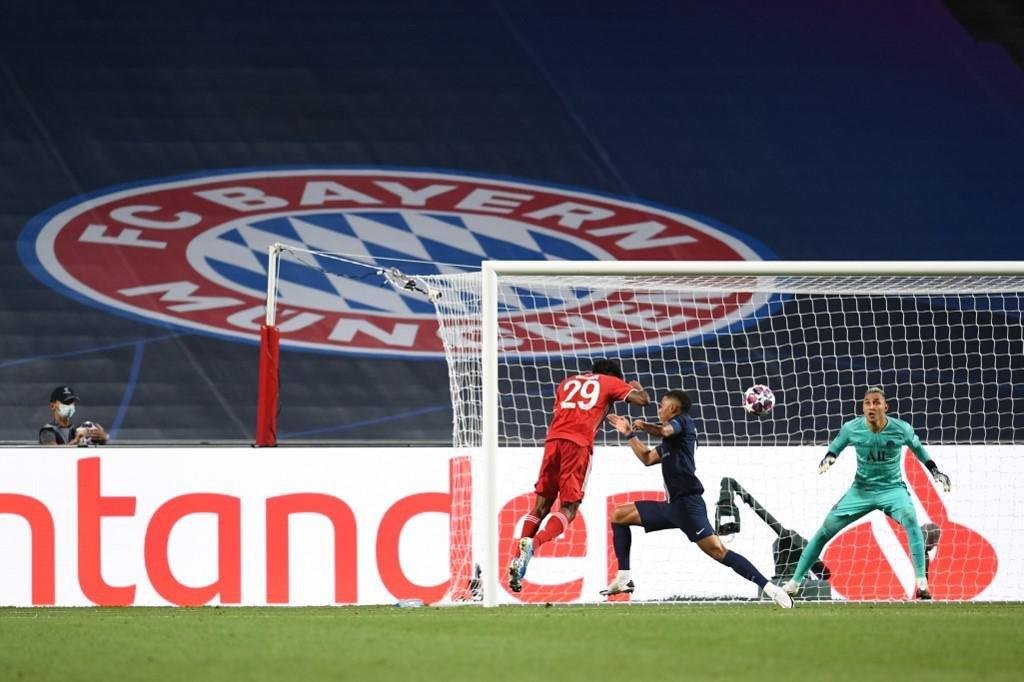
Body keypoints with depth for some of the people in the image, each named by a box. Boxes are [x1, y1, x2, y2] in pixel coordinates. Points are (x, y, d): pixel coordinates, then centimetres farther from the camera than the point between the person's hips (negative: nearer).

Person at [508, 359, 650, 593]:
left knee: (541, 506, 9)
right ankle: (534, 543, -29)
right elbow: (642, 400, 11)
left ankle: (518, 560, -6)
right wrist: (637, 387, 35)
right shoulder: (610, 382, 17)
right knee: (568, 509, -3)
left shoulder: (567, 382, 29)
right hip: (579, 444, -4)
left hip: (553, 439, 4)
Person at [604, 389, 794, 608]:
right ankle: (624, 578, 7)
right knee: (619, 515, 11)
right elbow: (647, 458, 39)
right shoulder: (670, 441, 26)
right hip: (671, 505, 10)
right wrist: (629, 434, 37)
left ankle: (768, 587, -26)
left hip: (688, 503, -10)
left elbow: (663, 431, -22)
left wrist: (642, 425, -9)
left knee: (717, 551, -21)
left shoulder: (682, 422, 0)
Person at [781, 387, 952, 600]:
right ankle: (795, 581, 11)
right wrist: (828, 459, -16)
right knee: (826, 529, -2)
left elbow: (918, 448, 6)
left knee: (910, 517, -32)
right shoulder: (852, 428, -12)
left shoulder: (901, 429, -14)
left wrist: (936, 472, 5)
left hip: (892, 488, -2)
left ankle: (921, 581, -33)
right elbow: (835, 448, 6)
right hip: (862, 490, 2)